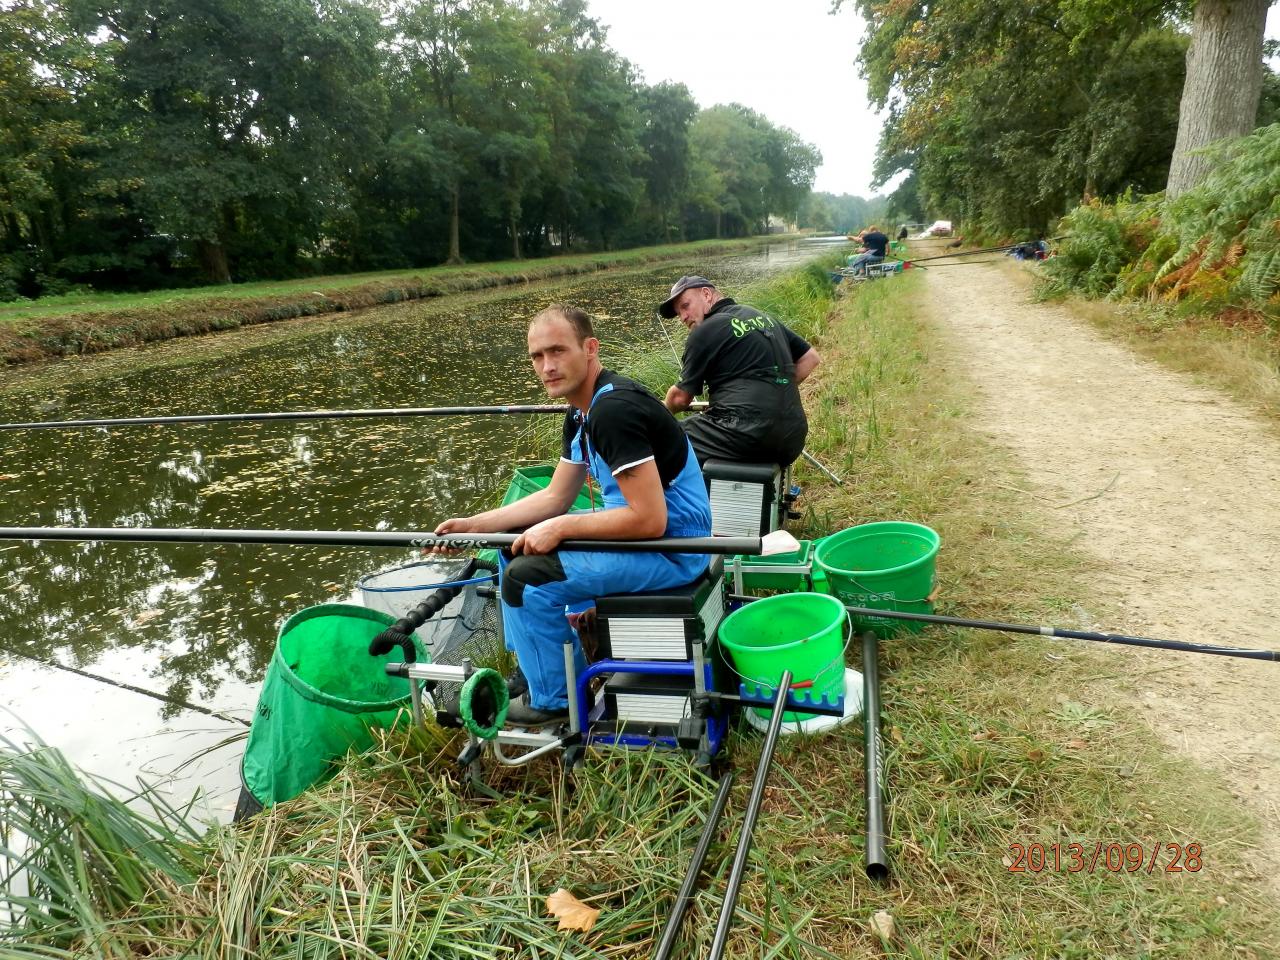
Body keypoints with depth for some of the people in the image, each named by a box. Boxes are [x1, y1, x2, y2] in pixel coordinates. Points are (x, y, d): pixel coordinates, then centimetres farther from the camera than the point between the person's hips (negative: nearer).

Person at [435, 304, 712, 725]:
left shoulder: (614, 409, -25)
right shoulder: (583, 412, 7)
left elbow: (650, 519, -29)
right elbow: (555, 497, 11)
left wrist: (560, 528, -21)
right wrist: (475, 524, 2)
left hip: (671, 544, -10)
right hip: (639, 522, 10)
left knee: (527, 577, -17)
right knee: (514, 544, 14)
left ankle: (553, 698, 6)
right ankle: (531, 667, 25)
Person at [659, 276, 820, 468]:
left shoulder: (704, 332, -1)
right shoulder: (763, 318, 19)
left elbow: (681, 398, 4)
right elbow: (810, 358, 25)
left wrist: (665, 411, 26)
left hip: (749, 437, -8)